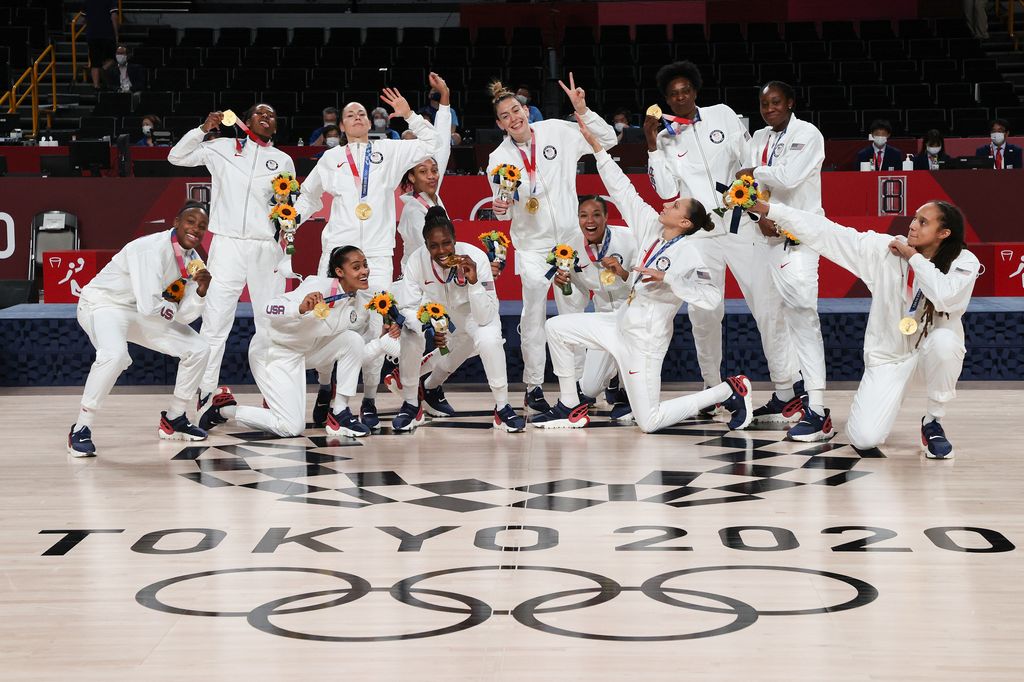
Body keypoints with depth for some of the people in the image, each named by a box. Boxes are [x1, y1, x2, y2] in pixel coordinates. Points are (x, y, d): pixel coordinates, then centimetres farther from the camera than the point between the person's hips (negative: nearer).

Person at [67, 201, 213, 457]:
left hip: (144, 311, 9)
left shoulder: (191, 260, -3)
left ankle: (173, 419, 22)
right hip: (104, 304, -8)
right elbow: (149, 307, -33)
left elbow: (184, 316, -3)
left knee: (198, 349, 4)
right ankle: (81, 429, -23)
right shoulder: (153, 250, -28)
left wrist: (200, 292, -21)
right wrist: (174, 309, -13)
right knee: (115, 354, -38)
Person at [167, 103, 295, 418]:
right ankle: (205, 393, -5)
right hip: (228, 244, -2)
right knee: (215, 321, -8)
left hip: (267, 248, 3)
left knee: (271, 323, 4)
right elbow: (177, 156, 9)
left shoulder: (283, 160, 16)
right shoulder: (224, 147, 10)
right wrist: (204, 129, -1)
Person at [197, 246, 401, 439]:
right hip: (278, 353, -7)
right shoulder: (319, 286, -24)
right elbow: (271, 309, -30)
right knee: (292, 428, -16)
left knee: (353, 339, -16)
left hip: (309, 353, 7)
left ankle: (340, 414, -5)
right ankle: (225, 407, 6)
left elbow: (355, 353, 7)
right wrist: (301, 308, -49)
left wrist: (385, 341, -7)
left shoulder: (361, 310, -2)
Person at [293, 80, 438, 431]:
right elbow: (309, 195, 27)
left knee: (374, 329, -7)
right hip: (337, 250, 1)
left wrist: (409, 115, 3)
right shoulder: (331, 158, 16)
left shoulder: (390, 151, 13)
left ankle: (369, 400, 2)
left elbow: (432, 143, 11)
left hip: (378, 254, -1)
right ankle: (324, 389, 12)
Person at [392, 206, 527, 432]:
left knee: (489, 339, -32)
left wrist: (474, 281, -49)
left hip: (472, 312, -2)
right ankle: (410, 404, 1)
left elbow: (485, 318, -34)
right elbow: (409, 307, -19)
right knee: (410, 336, -24)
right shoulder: (417, 261, -27)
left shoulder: (476, 258, -33)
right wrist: (426, 328, -39)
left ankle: (502, 408, -12)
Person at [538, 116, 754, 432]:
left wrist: (666, 278, -32)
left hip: (646, 339, -8)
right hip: (622, 324, 8)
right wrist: (595, 144, -1)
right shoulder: (651, 228, 0)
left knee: (649, 422, -4)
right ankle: (571, 409, 14)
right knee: (557, 328, 4)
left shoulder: (687, 254, -19)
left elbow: (712, 297, -30)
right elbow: (623, 190, 2)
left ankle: (730, 391, 8)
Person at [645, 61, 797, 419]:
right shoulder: (665, 137, 4)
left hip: (741, 224, -1)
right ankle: (712, 386, 15)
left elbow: (751, 162, 6)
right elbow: (667, 191, -5)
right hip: (699, 233, 1)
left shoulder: (723, 115, 4)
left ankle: (787, 385, 2)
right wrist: (652, 145, -10)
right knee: (703, 313, 0)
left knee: (767, 304, -4)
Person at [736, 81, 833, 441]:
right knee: (774, 318, 11)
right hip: (767, 234, 7)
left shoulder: (808, 135, -5)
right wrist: (760, 214, -9)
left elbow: (789, 177, -19)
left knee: (802, 317, -16)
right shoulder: (758, 139, 14)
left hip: (798, 238, -7)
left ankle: (816, 411, -21)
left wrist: (754, 173, -4)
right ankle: (786, 398, 21)